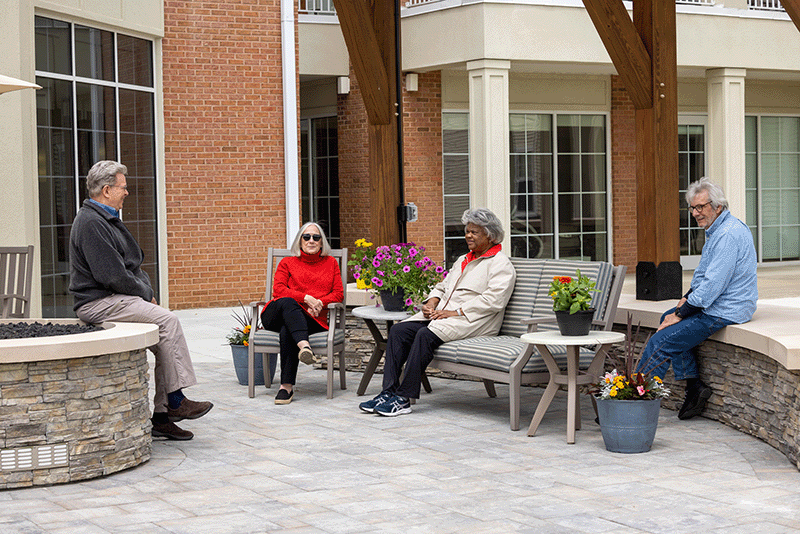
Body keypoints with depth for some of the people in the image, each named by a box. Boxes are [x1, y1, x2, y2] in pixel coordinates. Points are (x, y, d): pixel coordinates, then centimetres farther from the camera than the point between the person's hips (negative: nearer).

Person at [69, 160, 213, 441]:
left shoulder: (108, 219, 21)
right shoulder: (90, 223, -14)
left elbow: (134, 264, 25)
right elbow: (112, 275, -20)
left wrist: (147, 290, 7)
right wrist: (145, 294, -7)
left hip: (118, 299, 10)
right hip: (98, 303, -10)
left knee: (166, 341, -5)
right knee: (167, 321, -23)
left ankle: (161, 415, -5)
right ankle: (175, 401, -20)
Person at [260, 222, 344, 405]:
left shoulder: (330, 263, 23)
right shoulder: (287, 263, 20)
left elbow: (338, 294, 15)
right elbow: (278, 290, 4)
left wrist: (319, 302, -6)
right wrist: (306, 298, -10)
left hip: (312, 318, -1)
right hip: (278, 314, 1)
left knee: (287, 330, -36)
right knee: (287, 302, -38)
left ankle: (287, 386, -41)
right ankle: (304, 345, -61)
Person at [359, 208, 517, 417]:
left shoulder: (501, 264, -2)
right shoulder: (463, 260, 27)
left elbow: (493, 300, -15)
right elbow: (442, 287, 29)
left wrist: (455, 312, -18)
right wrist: (431, 303, 5)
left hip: (471, 321, -9)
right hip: (441, 314, 9)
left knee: (426, 335, -32)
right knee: (398, 331, -13)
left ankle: (404, 399, -30)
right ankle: (389, 392, -19)